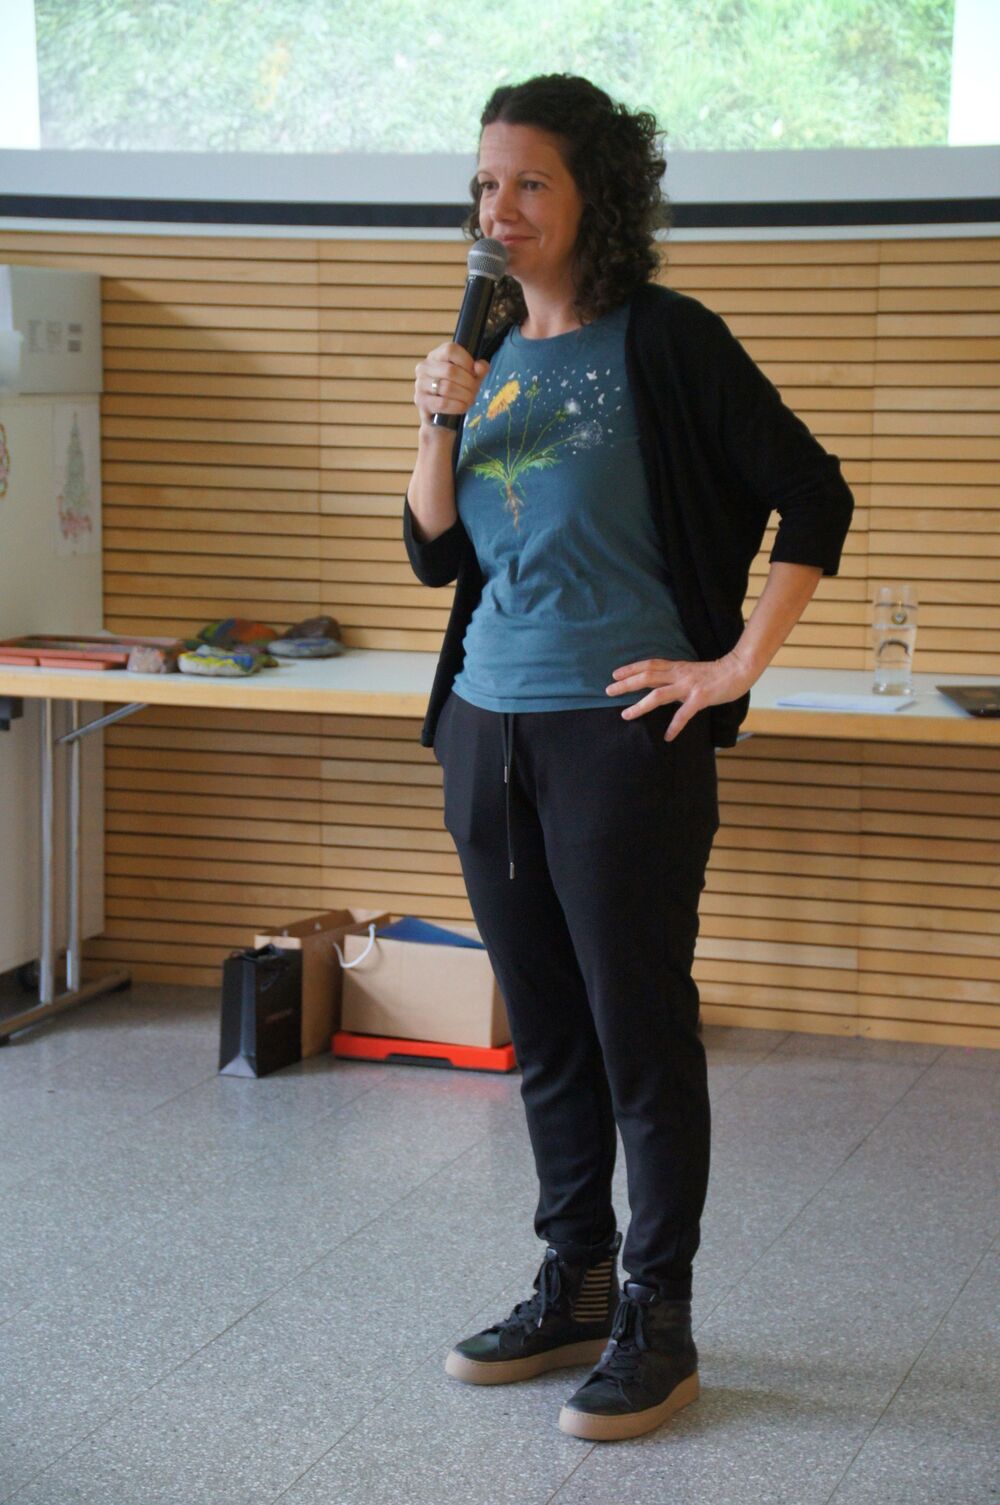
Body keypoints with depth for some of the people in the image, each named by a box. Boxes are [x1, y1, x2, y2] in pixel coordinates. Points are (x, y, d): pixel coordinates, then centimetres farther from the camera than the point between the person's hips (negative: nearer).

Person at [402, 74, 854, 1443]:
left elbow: (813, 496, -9)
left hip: (621, 729, -6)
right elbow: (435, 556, 12)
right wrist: (440, 427, -4)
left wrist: (739, 666, -12)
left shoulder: (662, 342, -7)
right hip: (486, 727, 7)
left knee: (639, 1025, -1)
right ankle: (573, 1289, 26)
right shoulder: (493, 355, 12)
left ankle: (658, 1322, 10)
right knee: (544, 1026, 14)